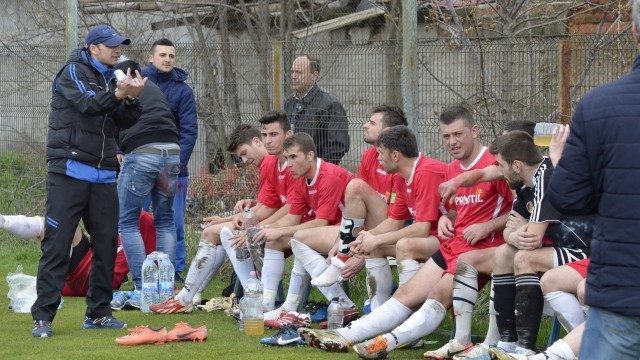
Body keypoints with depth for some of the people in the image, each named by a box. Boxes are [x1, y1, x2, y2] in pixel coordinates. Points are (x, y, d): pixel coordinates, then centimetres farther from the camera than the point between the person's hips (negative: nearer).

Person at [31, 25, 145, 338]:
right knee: (57, 244, -8)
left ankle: (98, 313, 16)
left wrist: (132, 98, -11)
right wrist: (118, 94, -34)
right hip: (69, 171, -7)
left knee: (107, 244, 6)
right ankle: (42, 317, -8)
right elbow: (87, 102, -20)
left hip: (102, 176, 7)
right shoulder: (73, 72, -2)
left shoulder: (110, 79, 17)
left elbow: (125, 121, 7)